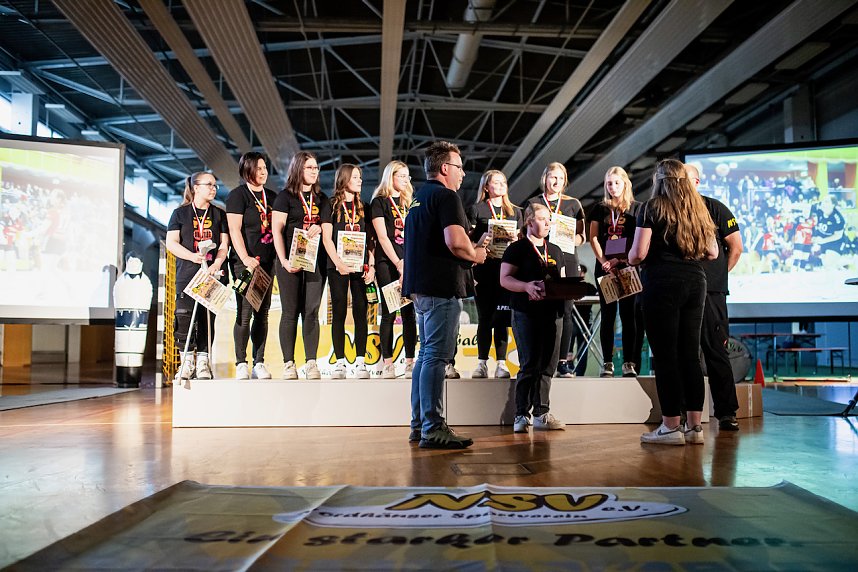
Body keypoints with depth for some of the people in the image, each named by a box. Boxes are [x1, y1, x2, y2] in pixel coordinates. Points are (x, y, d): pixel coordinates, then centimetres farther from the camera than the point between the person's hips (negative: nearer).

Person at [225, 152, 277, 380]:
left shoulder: (272, 196, 16)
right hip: (244, 263, -6)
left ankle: (259, 363, 10)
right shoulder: (237, 195, -2)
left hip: (267, 262, 6)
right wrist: (245, 258, -19)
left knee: (262, 313, 5)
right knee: (244, 312, -7)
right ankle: (241, 364, -1)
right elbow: (234, 230, -10)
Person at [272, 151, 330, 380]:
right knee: (290, 312, -1)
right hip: (291, 261, -3)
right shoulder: (285, 197, 3)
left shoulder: (321, 199, 16)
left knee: (311, 312, 0)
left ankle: (311, 363, 2)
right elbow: (277, 230, -4)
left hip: (315, 260, 3)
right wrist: (284, 261, -13)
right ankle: (289, 364, 4)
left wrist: (319, 227, -5)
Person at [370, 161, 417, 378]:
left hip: (409, 262, 5)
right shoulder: (379, 202, 2)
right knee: (388, 312, -4)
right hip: (387, 262, -5)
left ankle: (410, 362, 4)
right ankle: (387, 363, -1)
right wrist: (398, 264, -12)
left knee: (409, 312, 1)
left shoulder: (408, 203, 18)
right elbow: (382, 237, -6)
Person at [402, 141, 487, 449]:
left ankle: (420, 424, 19)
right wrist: (475, 255, -4)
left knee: (427, 354, 14)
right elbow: (455, 241, -24)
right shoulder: (446, 196, -11)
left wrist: (469, 249, 22)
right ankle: (433, 429, -5)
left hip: (420, 285, 10)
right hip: (442, 286, -10)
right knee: (436, 356, -8)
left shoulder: (419, 196, 19)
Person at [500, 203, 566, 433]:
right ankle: (521, 415, 2)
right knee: (529, 365, -6)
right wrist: (526, 286, -23)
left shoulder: (555, 251, 19)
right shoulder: (517, 248, 1)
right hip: (526, 313, -6)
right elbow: (505, 279, -7)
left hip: (553, 313, 6)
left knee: (547, 365, 6)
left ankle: (541, 414, 15)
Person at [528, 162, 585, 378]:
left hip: (566, 260, 1)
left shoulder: (573, 204, 14)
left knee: (565, 310, -1)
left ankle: (563, 361, 4)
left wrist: (568, 239, -9)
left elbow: (581, 236, 11)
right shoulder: (533, 203, 11)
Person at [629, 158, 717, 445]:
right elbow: (712, 252, 15)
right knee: (690, 354, 9)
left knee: (665, 355, -1)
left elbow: (639, 253, -11)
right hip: (695, 281, 6)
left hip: (662, 283, -6)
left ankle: (671, 426, 3)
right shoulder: (698, 208, 14)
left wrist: (628, 260, 10)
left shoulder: (651, 208, -3)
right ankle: (695, 426, 13)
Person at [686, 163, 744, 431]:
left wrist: (718, 275, 3)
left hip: (710, 291, -3)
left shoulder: (714, 208, 4)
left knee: (716, 351, -2)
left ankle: (726, 412, 5)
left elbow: (736, 246, 5)